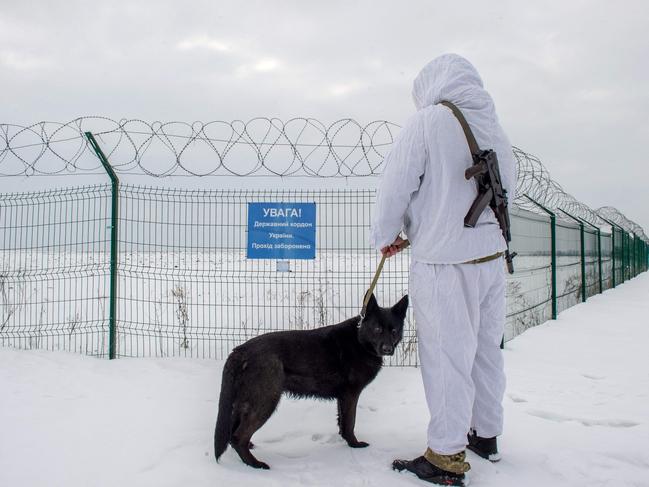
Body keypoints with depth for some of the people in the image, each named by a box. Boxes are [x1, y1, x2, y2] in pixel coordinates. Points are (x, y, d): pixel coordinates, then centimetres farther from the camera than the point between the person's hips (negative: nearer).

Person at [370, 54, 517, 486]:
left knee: (447, 354, -1)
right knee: (486, 348, 17)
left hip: (443, 259, -7)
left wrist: (385, 236, 7)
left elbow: (397, 186, -9)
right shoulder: (494, 126, 11)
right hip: (492, 254, 7)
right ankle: (486, 434, 34)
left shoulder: (426, 122, -9)